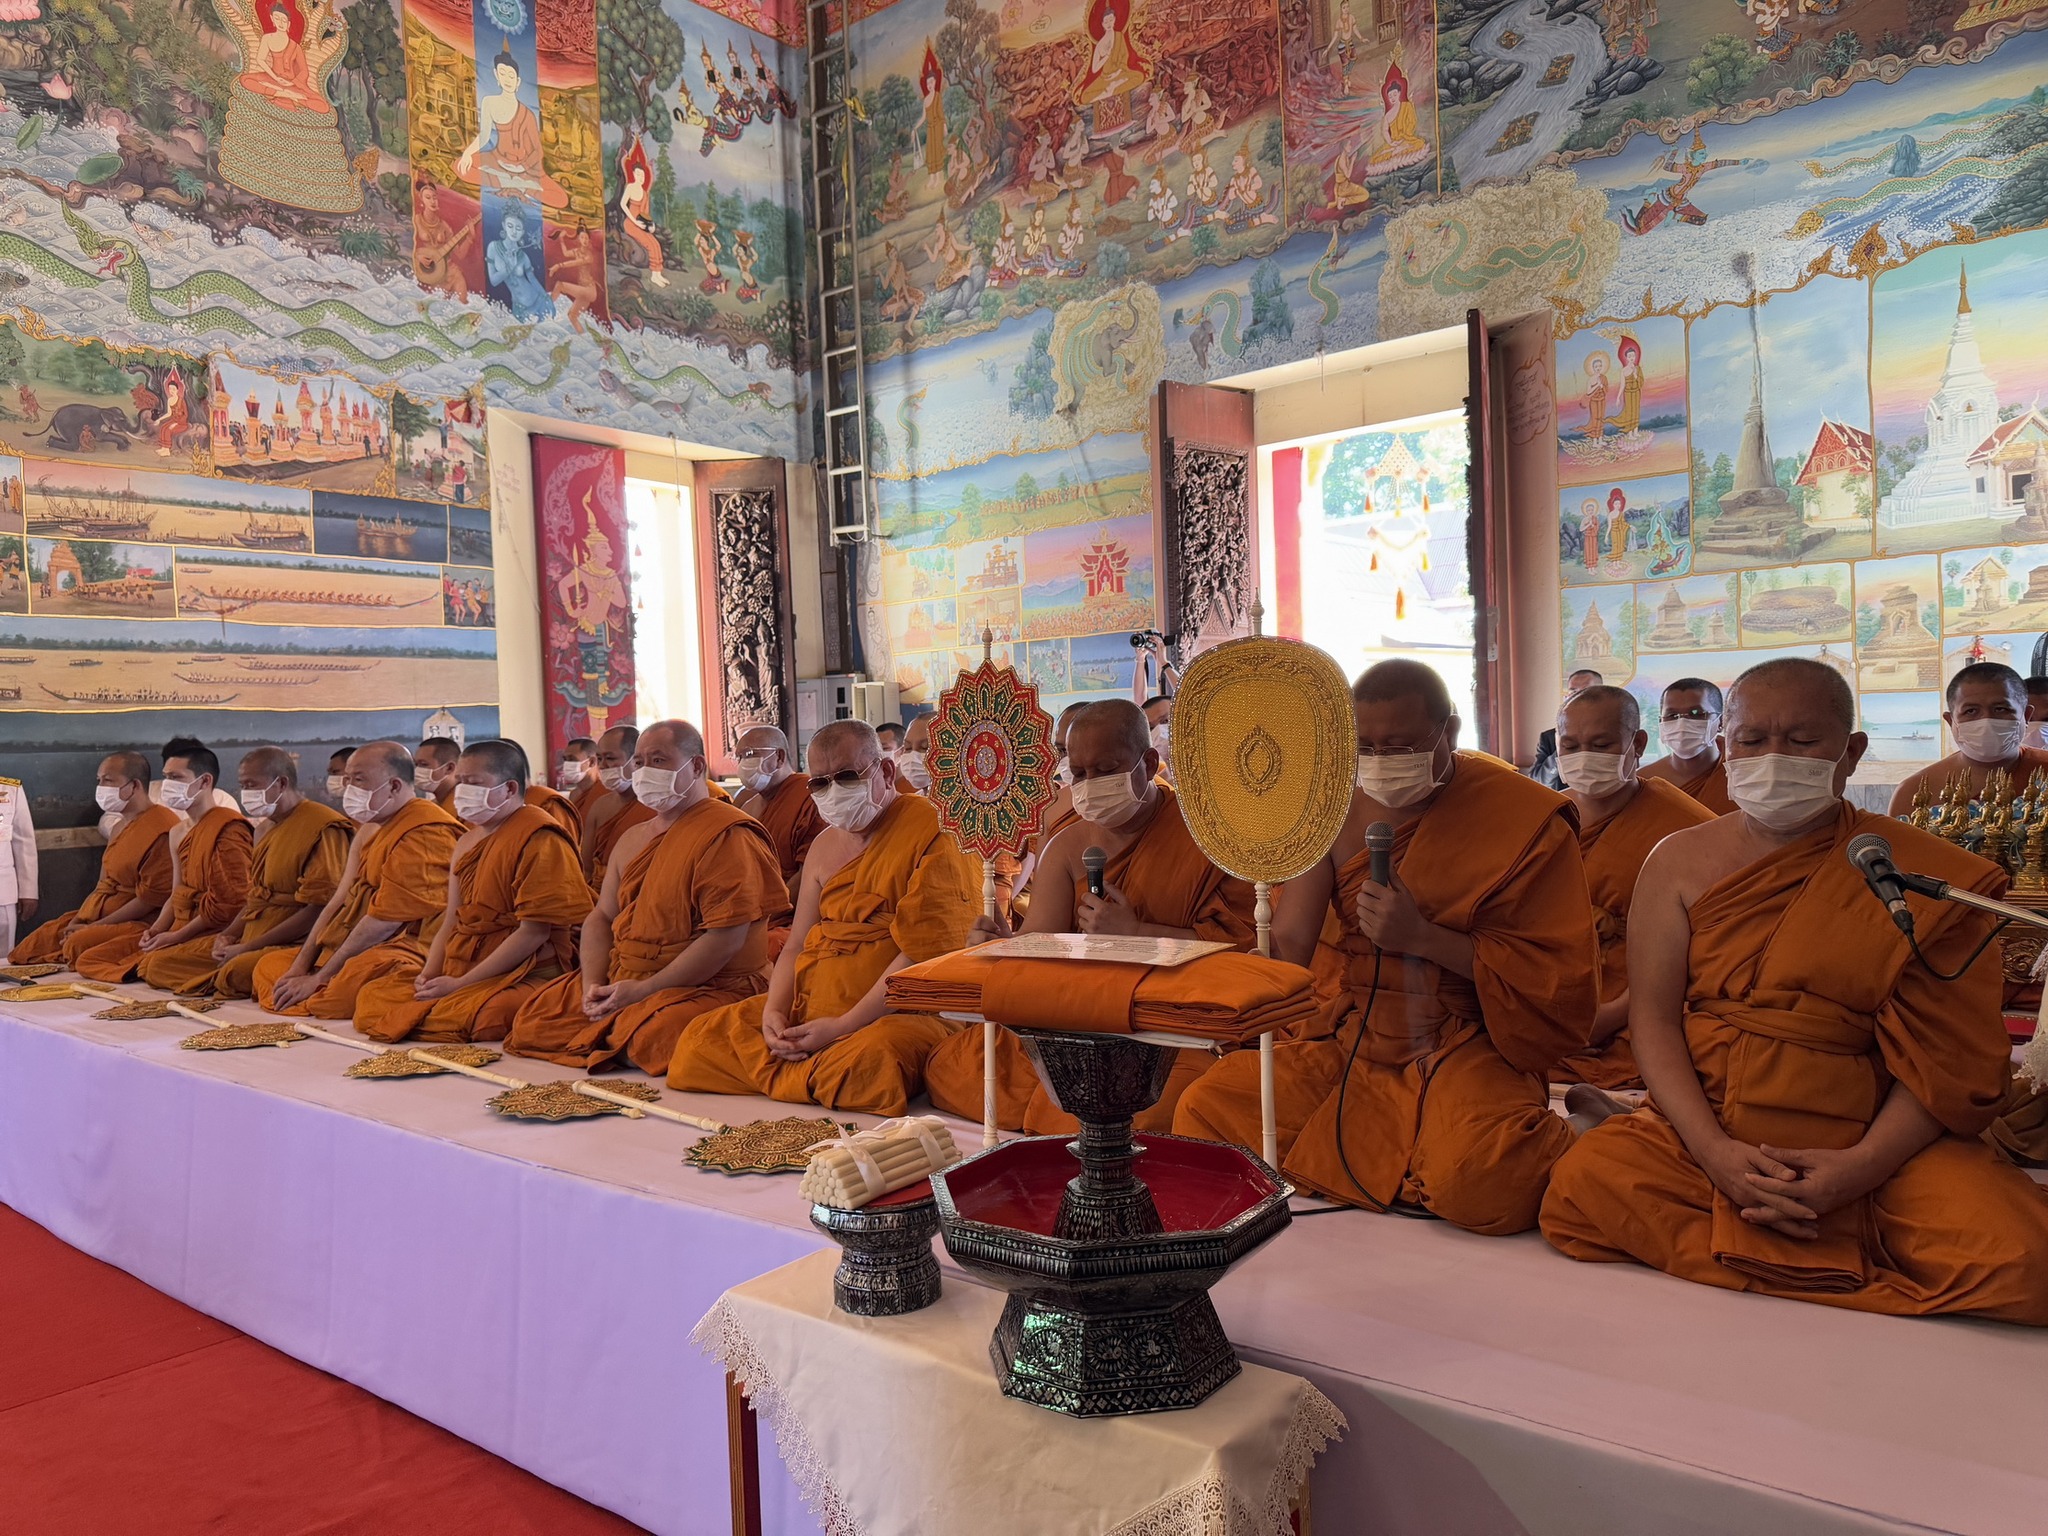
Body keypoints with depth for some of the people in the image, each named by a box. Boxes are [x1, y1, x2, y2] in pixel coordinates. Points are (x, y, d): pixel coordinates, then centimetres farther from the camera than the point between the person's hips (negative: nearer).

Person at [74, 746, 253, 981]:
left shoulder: (229, 829, -13)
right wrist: (155, 930, 1)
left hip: (211, 933, -10)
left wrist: (176, 936, -15)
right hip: (177, 929, 10)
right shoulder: (179, 833, 17)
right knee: (87, 960, 5)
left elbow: (229, 904, -18)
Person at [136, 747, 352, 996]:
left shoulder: (323, 827, -13)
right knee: (156, 963, 3)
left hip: (291, 945, -9)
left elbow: (318, 910, -19)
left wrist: (247, 948, -17)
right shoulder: (268, 831, 20)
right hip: (248, 941, 9)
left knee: (235, 973, -36)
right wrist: (228, 935, 4)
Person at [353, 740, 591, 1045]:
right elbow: (453, 921, 15)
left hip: (523, 972, -8)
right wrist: (428, 974, -4)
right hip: (458, 968, 8)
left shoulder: (540, 840, -11)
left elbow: (534, 933, -17)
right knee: (373, 996, -3)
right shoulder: (468, 840, 18)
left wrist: (460, 983, -17)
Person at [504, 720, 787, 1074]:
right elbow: (601, 917, 19)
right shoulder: (633, 839, 18)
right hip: (619, 980, 8)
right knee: (532, 1018, -3)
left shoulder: (727, 835, -11)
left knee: (654, 1036, -36)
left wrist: (643, 990, -18)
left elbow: (726, 938, -19)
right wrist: (593, 985, -1)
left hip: (706, 988, -8)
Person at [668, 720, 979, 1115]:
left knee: (864, 1064, -39)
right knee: (697, 1043, -5)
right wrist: (774, 1011, -4)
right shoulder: (824, 847, 17)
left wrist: (842, 1027, -19)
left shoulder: (930, 833, -9)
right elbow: (796, 946, 17)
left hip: (901, 1012, -7)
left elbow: (927, 953, -17)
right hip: (810, 1010, 7)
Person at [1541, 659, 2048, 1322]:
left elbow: (1950, 1056, -3)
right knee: (1582, 1185, -27)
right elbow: (1654, 1017, -2)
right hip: (1706, 1132, 2)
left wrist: (1862, 1165, -19)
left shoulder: (1918, 875, 0)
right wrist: (1715, 1152, -17)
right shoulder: (1680, 862, 5)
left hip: (1875, 1142, -1)